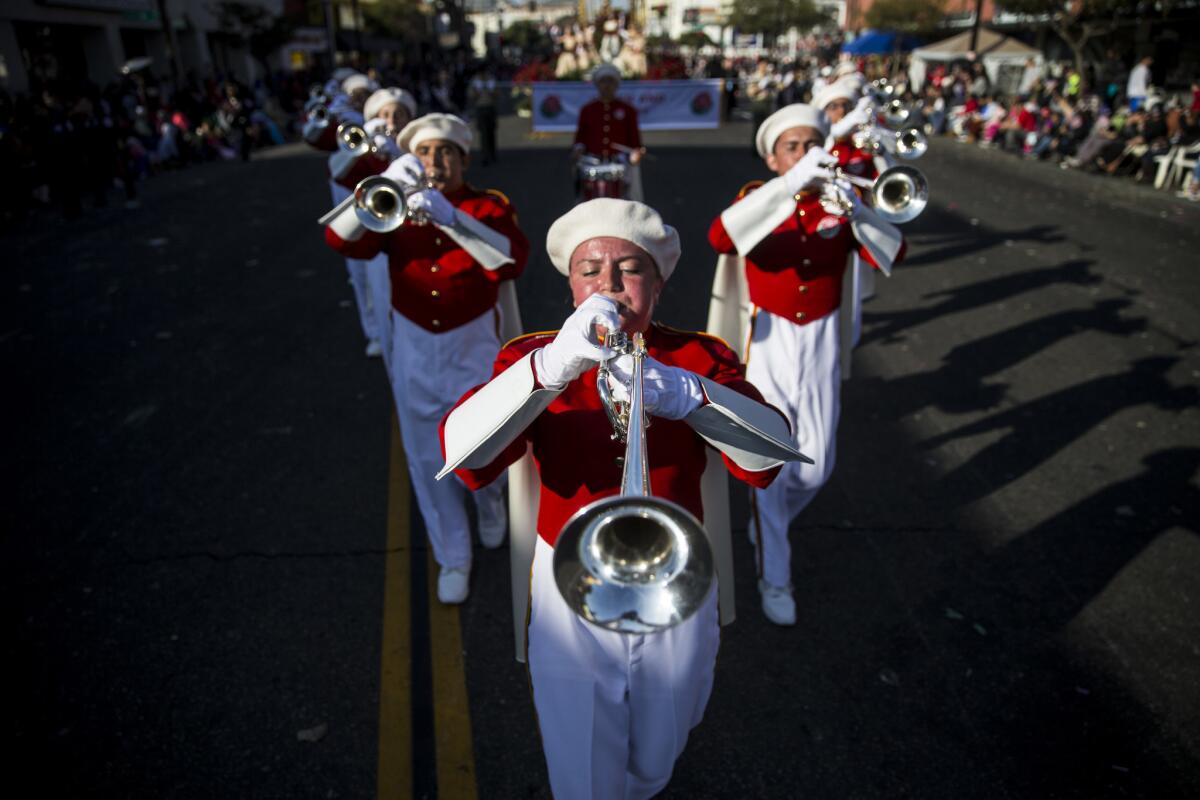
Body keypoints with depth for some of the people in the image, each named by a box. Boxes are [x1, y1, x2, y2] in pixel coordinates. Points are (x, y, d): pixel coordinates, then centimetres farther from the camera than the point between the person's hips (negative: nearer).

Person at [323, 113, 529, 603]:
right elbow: (340, 239, -15)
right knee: (429, 458, 8)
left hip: (474, 347, -2)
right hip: (414, 349, 2)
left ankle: (490, 503, 44)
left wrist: (449, 217, -34)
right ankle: (453, 558, 25)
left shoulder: (489, 206, -2)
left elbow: (511, 261, -23)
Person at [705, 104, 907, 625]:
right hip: (767, 342, -2)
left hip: (822, 343, 3)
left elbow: (891, 255, -14)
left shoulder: (839, 201, 2)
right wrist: (788, 185, -35)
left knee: (816, 468, 9)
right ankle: (774, 580, 16)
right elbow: (720, 238, -27)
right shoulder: (759, 197, -3)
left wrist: (857, 211, -32)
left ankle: (767, 525, 40)